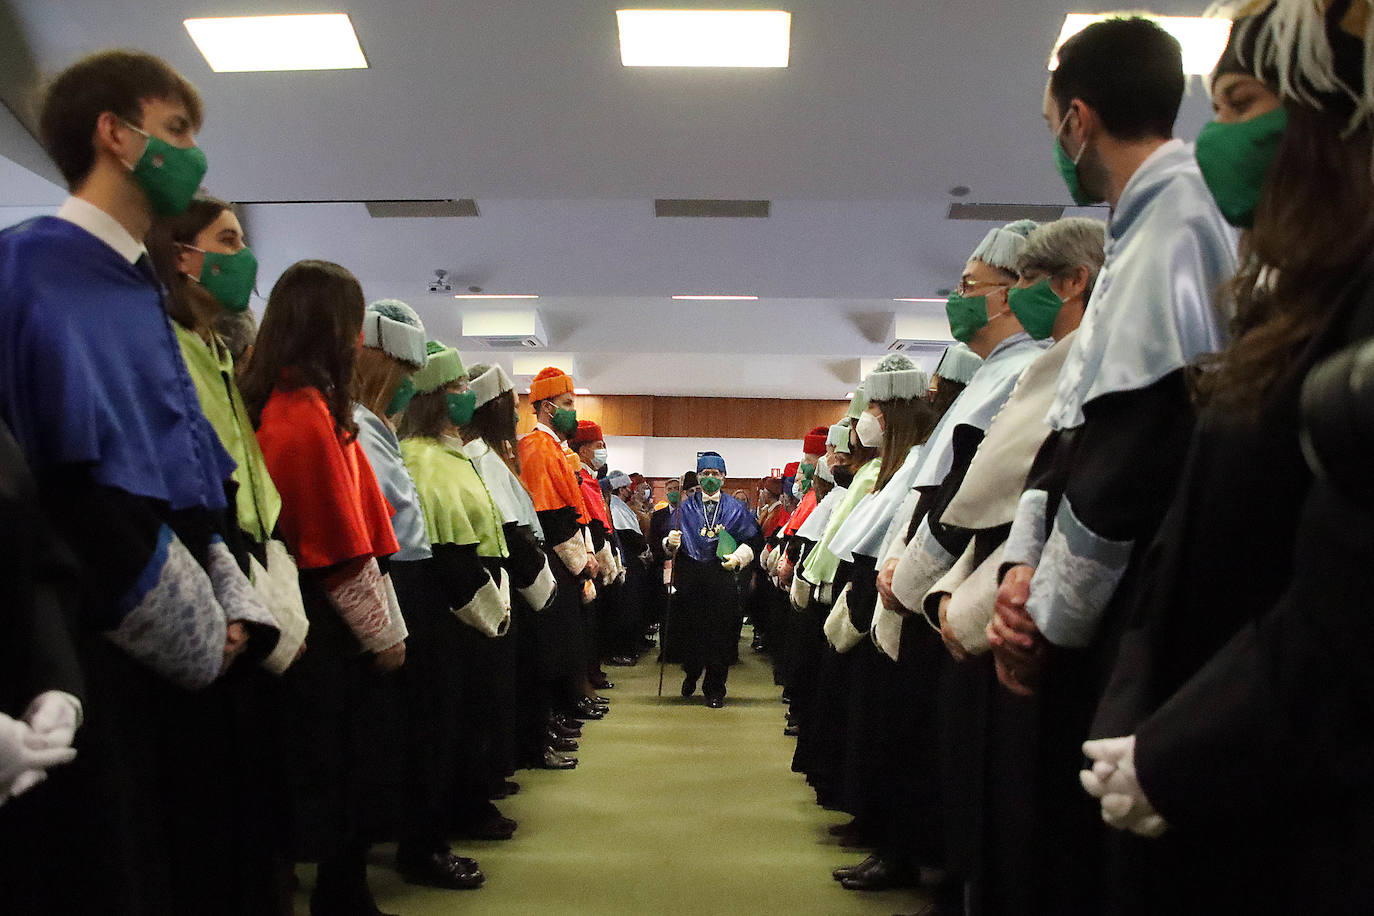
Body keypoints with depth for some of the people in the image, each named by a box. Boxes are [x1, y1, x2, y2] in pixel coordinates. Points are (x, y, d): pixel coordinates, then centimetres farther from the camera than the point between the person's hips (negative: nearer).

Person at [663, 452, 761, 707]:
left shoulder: (735, 509, 10)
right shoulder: (686, 508, 11)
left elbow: (751, 541, 8)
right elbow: (671, 542, 8)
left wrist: (738, 557, -9)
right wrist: (671, 542, -15)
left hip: (722, 575, 0)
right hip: (690, 576, 1)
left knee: (721, 632, -1)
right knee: (690, 629, 5)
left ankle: (715, 688, 10)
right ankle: (691, 673, 33)